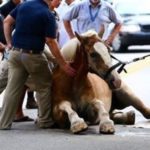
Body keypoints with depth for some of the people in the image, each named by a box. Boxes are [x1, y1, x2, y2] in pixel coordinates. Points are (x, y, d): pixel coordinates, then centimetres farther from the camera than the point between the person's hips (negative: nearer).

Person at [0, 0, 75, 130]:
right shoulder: (48, 15, -12)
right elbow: (51, 42, -14)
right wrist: (63, 64, -11)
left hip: (15, 53, 5)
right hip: (33, 55, -5)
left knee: (12, 88, 8)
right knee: (44, 87, 13)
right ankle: (45, 121, 17)